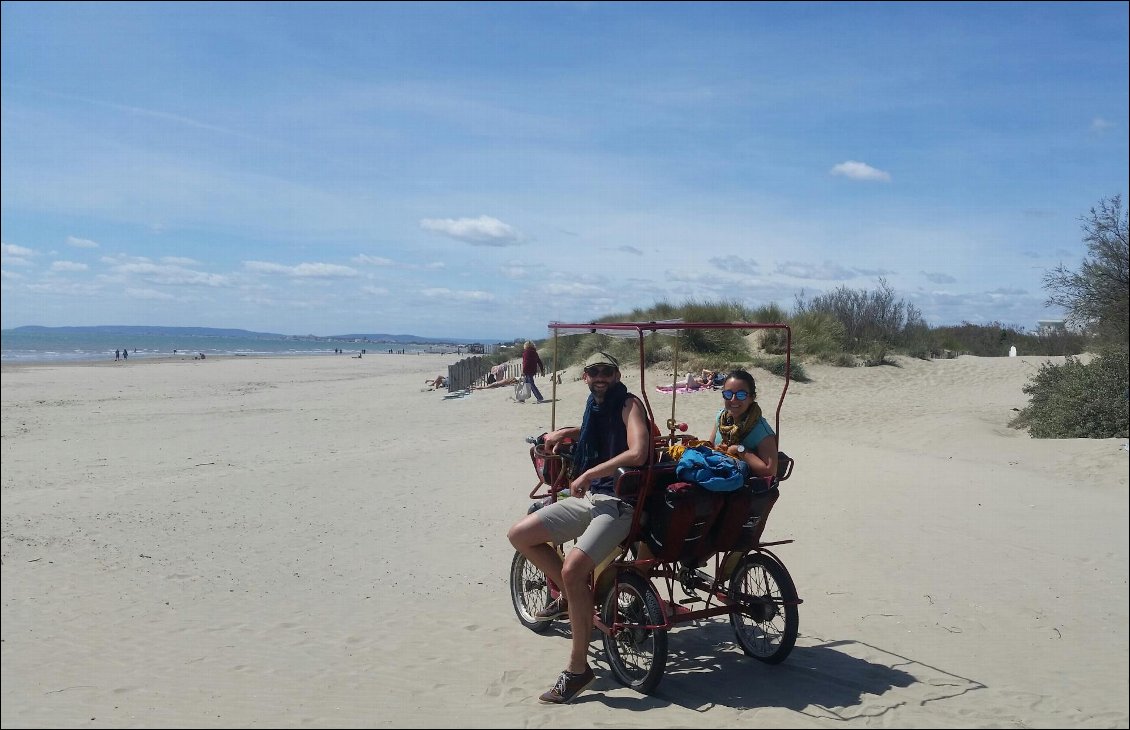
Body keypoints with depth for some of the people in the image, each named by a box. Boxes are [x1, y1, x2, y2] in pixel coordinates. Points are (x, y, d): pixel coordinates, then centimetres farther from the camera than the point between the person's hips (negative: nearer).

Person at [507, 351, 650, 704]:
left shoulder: (629, 404, -9)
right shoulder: (594, 404, 14)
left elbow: (637, 453, -26)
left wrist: (588, 474, -20)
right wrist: (564, 432, 22)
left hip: (620, 503, -8)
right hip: (588, 497, 9)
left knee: (573, 568, -28)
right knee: (519, 535, 0)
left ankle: (577, 669, -13)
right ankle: (572, 595, 18)